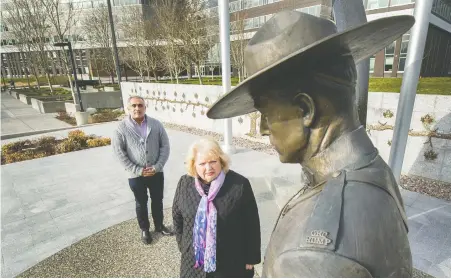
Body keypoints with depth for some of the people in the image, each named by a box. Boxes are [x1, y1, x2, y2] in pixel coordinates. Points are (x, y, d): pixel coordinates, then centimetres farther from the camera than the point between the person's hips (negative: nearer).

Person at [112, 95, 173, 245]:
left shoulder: (156, 124, -5)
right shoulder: (122, 128, -11)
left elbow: (165, 146, -3)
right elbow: (119, 152, -10)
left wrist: (157, 166, -12)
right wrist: (137, 170, -14)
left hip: (156, 172, 2)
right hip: (136, 175, -2)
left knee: (157, 200, 18)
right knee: (141, 203, 16)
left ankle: (159, 225, 41)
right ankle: (144, 229, 37)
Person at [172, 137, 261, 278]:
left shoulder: (240, 184, -18)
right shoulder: (184, 183, -8)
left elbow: (252, 225, -10)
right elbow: (177, 217, 5)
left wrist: (251, 258, -5)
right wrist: (183, 247, 7)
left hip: (232, 262, -2)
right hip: (195, 259, 3)